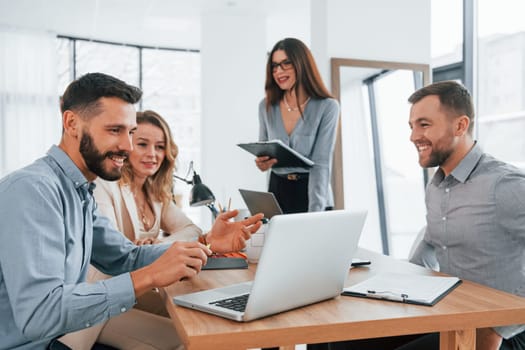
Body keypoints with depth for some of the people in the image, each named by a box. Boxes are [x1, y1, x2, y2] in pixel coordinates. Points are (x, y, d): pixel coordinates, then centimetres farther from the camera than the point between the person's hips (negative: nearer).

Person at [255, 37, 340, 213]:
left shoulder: (327, 107, -14)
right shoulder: (266, 106, 0)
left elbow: (321, 164, -19)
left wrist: (315, 212, -29)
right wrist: (262, 163, -11)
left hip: (313, 195, -3)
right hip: (277, 192, 3)